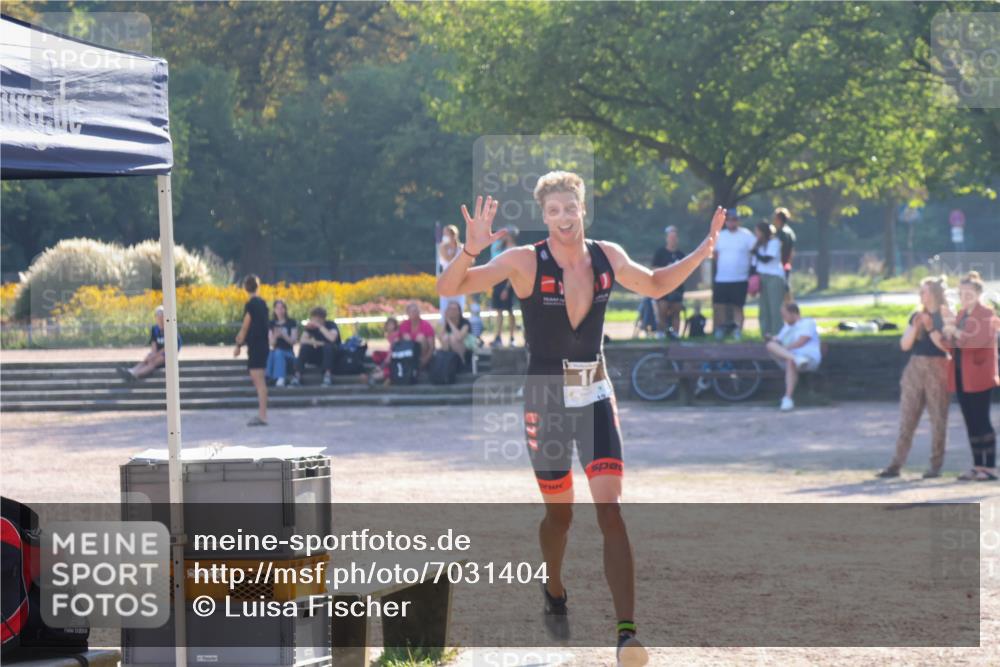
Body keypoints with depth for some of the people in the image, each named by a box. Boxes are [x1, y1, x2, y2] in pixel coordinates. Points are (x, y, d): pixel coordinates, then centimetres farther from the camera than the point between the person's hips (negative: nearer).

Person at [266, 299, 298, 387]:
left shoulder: (291, 323, 3)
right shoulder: (272, 324, 11)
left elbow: (293, 341, -2)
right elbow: (272, 343, 6)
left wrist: (283, 335, -18)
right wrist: (275, 336, -17)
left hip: (288, 353, -2)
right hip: (276, 351, 2)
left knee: (278, 353, -38)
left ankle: (281, 379, -53)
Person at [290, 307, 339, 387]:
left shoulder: (331, 325, -14)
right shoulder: (310, 327, -3)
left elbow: (332, 338, -35)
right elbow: (303, 340, -15)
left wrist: (320, 326, -33)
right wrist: (314, 342, -31)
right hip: (318, 357, 3)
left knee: (328, 346, -34)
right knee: (304, 347, -22)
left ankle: (328, 375, -38)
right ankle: (297, 376, -28)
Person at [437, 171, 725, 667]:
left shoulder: (608, 257, 1)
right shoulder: (526, 262, -11)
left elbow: (655, 286, 21)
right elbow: (448, 288, -16)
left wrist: (701, 253, 7)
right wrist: (470, 251, -35)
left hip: (596, 398, 2)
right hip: (545, 400, -2)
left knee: (610, 509, -13)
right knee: (559, 514, 11)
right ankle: (554, 593, 44)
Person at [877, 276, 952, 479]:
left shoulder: (946, 317, -2)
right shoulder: (917, 316, 13)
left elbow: (946, 346, -12)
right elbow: (905, 345, 8)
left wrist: (930, 328, -18)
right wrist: (915, 327, -6)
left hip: (937, 369, -5)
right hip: (915, 368, 5)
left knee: (938, 419, -1)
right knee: (906, 419, 3)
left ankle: (936, 466, 6)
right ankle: (895, 465, 4)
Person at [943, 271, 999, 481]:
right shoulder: (961, 314, 16)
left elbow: (982, 340, -19)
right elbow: (953, 344, 19)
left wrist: (957, 334, -24)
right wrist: (948, 336, -2)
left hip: (979, 375, -7)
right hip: (961, 375, 7)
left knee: (981, 420, -8)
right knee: (970, 422, 7)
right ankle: (978, 466, 11)